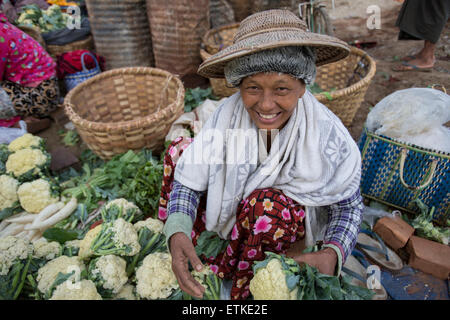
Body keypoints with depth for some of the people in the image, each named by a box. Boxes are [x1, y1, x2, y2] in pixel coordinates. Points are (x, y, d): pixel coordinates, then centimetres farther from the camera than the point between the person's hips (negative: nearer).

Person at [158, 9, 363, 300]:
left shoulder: (328, 135, -29)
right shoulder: (226, 116, -24)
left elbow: (349, 206, -15)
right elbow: (187, 182, -19)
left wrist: (332, 254, -35)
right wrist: (178, 233, -37)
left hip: (292, 217, -1)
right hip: (235, 206, 2)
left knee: (265, 204, -37)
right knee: (179, 150, -13)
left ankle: (230, 275, -6)